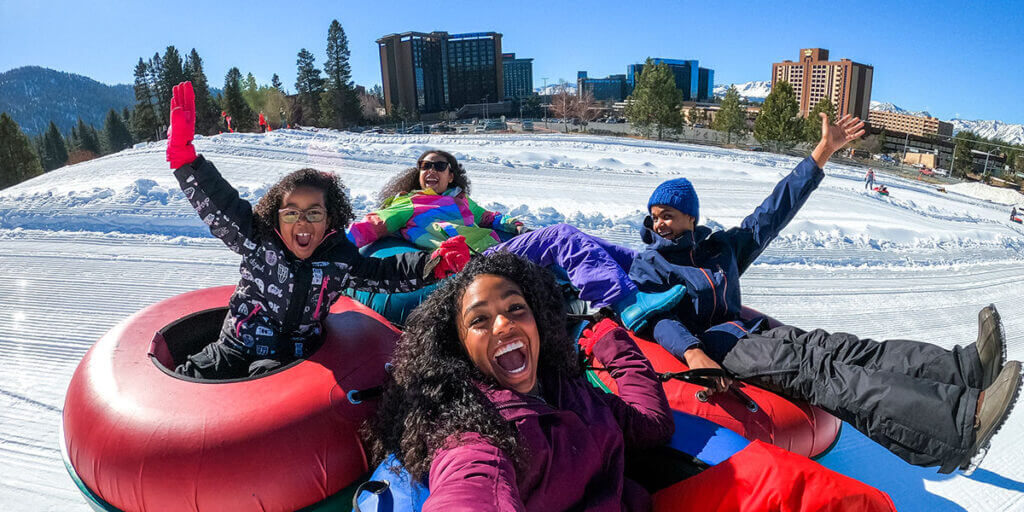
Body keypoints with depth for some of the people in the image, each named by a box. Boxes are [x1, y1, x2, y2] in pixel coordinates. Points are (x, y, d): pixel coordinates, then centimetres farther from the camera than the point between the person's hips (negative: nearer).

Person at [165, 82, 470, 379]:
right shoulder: (257, 239, -6)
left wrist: (433, 264, -14)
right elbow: (216, 203, -10)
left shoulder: (340, 261, -4)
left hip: (290, 358, -1)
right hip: (235, 348, 2)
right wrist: (183, 153, -20)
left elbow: (387, 274, 2)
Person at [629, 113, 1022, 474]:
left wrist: (823, 151, 20)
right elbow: (659, 318, -12)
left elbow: (774, 211, 21)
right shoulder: (647, 265, 5)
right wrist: (693, 353, -33)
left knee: (836, 348, -18)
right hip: (713, 347, -7)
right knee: (815, 369, -26)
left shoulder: (722, 246, 21)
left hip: (752, 334, 7)